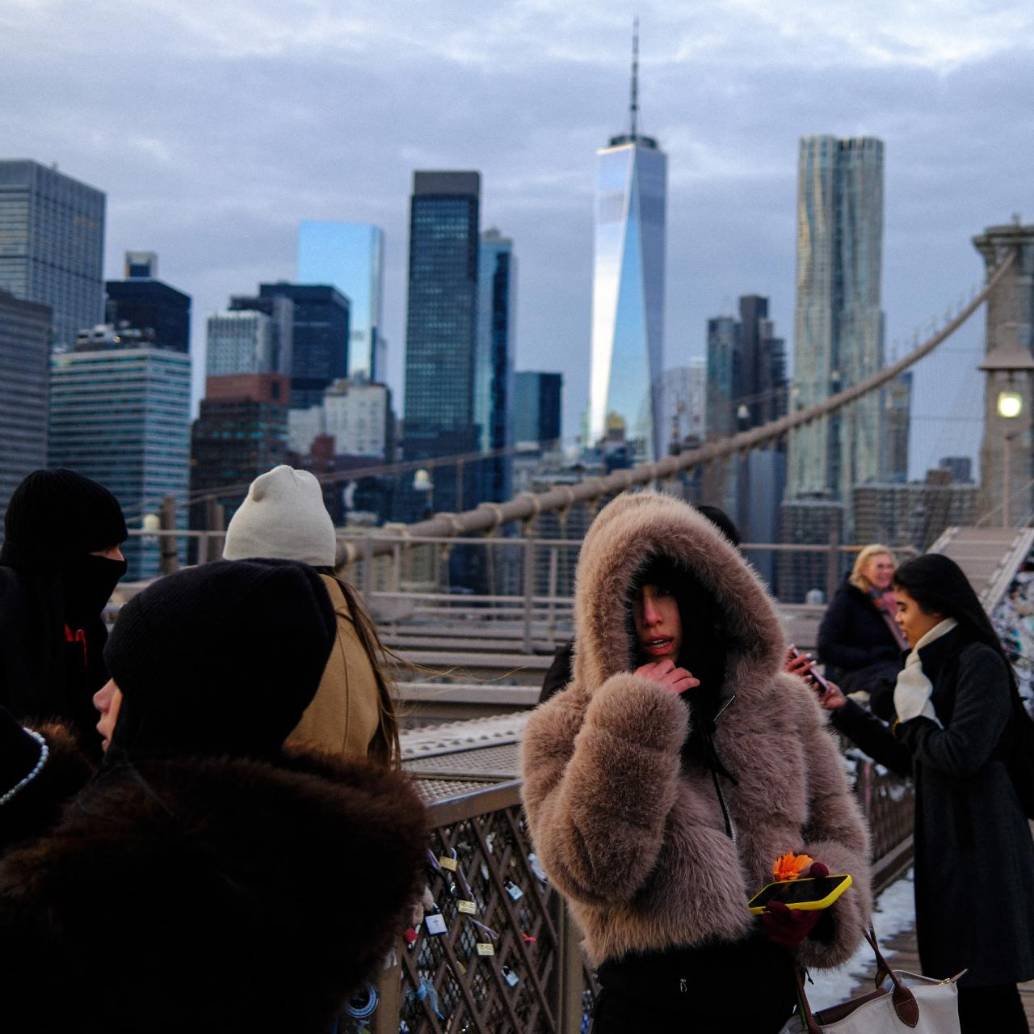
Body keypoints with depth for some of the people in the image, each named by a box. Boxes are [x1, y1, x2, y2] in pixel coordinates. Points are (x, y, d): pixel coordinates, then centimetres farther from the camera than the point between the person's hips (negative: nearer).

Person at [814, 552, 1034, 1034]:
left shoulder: (980, 663, -12)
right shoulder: (939, 664, 16)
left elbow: (960, 756, -22)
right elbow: (908, 761, 20)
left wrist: (913, 716, -6)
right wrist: (846, 711, 15)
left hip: (978, 845, -9)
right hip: (947, 837, 9)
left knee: (986, 986, -6)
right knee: (974, 991, 12)